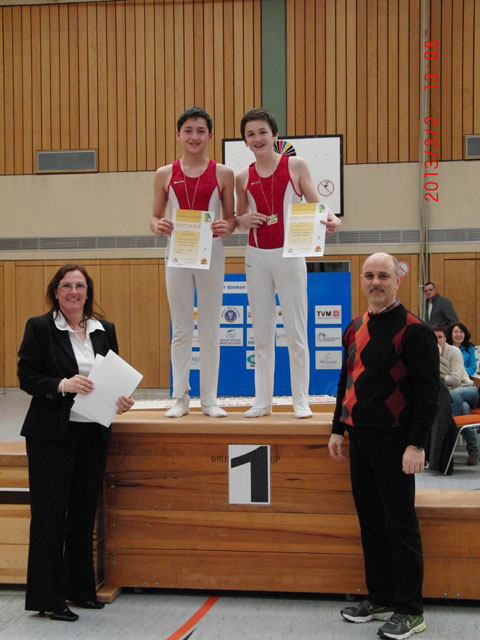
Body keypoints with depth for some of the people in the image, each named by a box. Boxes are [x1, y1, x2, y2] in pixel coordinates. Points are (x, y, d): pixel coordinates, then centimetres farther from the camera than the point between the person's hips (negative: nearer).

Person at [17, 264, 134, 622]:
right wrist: (63, 385, -23)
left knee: (84, 512, 11)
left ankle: (80, 588, 24)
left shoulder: (104, 330, 10)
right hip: (52, 434, -4)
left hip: (93, 433, 5)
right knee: (50, 514, 1)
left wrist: (121, 400, -4)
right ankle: (47, 597, 9)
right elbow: (27, 377, -8)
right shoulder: (39, 328, -3)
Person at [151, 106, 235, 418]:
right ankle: (180, 398, 13)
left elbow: (231, 217, 7)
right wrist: (158, 226, -12)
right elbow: (155, 216, 10)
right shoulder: (165, 174, 5)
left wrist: (226, 227, -15)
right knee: (181, 328, 5)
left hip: (211, 252, -1)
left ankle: (210, 398, 13)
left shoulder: (223, 174, 3)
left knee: (210, 328, 4)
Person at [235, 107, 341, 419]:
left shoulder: (296, 165, -1)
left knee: (296, 331, -1)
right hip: (257, 258, 3)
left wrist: (331, 219, -21)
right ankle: (263, 400, 13)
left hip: (289, 255, -3)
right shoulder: (243, 177, 7)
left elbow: (316, 204, -1)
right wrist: (244, 220, -7)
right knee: (262, 332, 7)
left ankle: (301, 400, 7)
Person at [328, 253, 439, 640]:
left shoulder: (414, 331, -12)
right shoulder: (355, 329, 12)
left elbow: (428, 390, -15)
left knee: (400, 525, -2)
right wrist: (339, 429, 16)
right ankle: (381, 599, 26)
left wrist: (416, 445, -19)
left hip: (394, 441, -8)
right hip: (360, 440, 8)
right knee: (371, 521, 14)